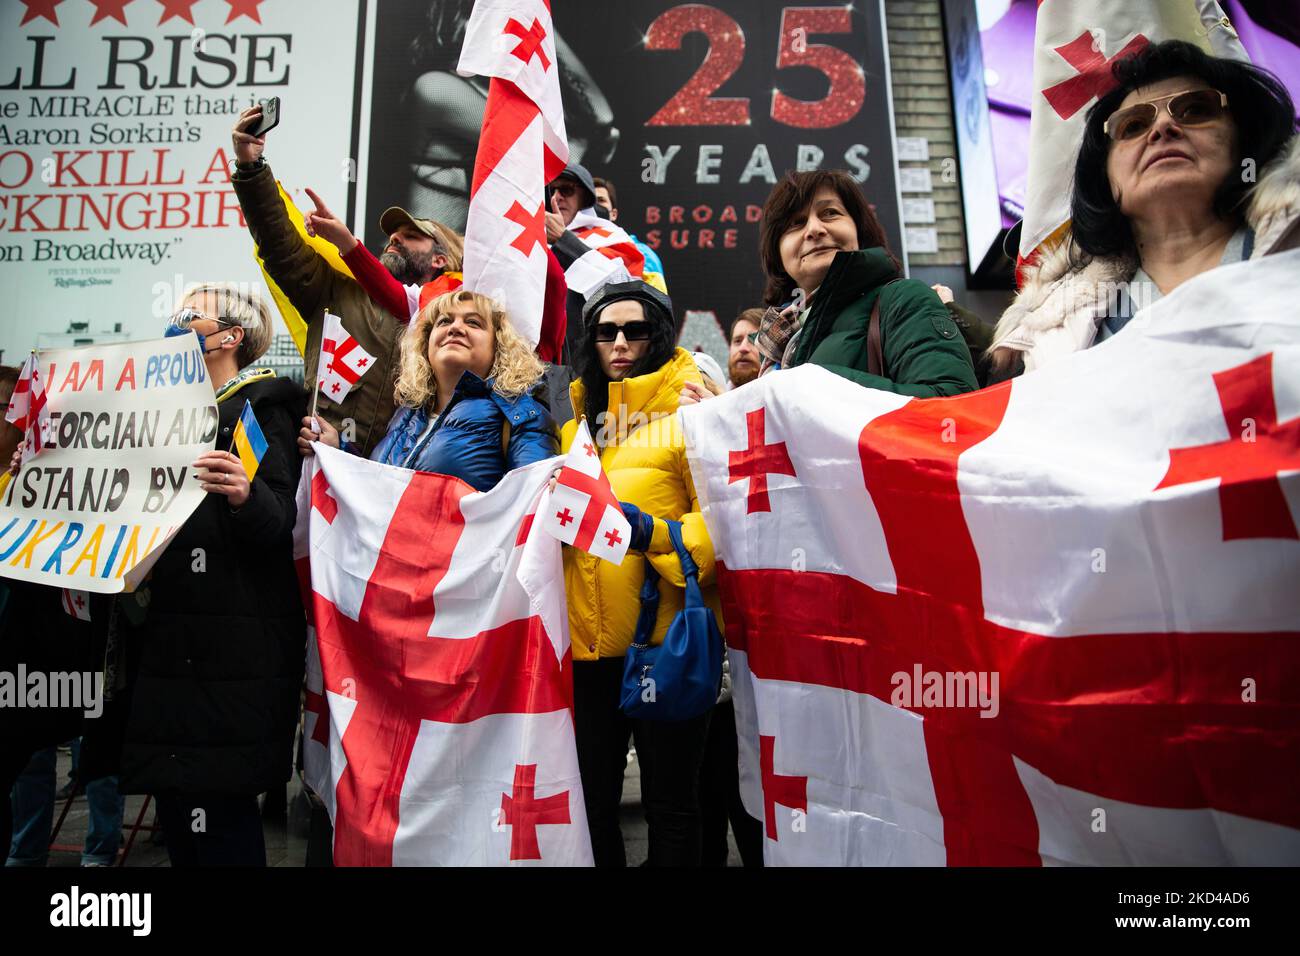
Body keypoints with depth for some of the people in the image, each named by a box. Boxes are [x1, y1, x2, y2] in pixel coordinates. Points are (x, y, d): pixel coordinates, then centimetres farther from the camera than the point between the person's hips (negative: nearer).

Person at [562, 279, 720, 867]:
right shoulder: (574, 424, 13)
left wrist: (646, 529, -24)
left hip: (667, 641, -5)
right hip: (584, 643, 5)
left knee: (670, 805, 10)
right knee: (593, 803, 16)